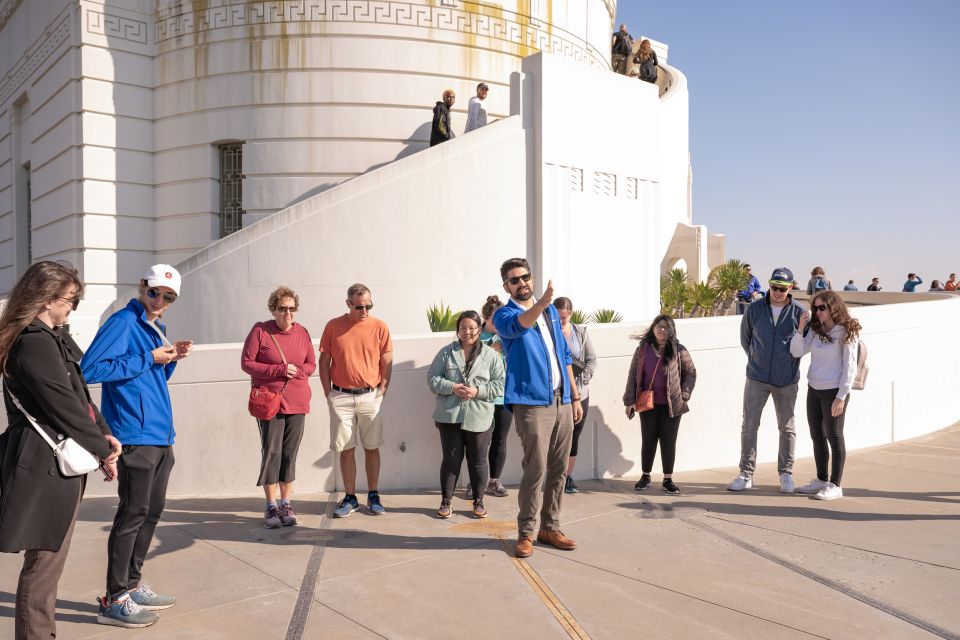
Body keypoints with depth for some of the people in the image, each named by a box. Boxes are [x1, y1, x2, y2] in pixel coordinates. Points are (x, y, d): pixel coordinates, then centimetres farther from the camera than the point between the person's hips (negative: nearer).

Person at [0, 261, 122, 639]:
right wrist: (103, 452, -9)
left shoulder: (51, 339, 14)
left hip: (56, 463, 11)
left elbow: (79, 394, 14)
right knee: (44, 564, 0)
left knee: (47, 562, 19)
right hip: (47, 467, -11)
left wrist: (105, 434, 1)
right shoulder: (35, 343, -18)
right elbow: (64, 407, -19)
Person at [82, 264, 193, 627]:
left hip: (161, 436, 9)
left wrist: (171, 359, 4)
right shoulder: (123, 322, -10)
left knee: (152, 511, 15)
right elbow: (91, 368, -21)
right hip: (136, 436, -9)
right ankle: (114, 600, 11)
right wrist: (149, 358, -19)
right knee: (133, 513, -2)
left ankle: (132, 586, 28)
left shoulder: (155, 327, 16)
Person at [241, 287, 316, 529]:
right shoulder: (260, 331, -4)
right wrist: (279, 370, -15)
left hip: (297, 402, 3)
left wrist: (296, 371, -11)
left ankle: (286, 504, 16)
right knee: (271, 452, -1)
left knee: (290, 453, 6)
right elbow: (246, 363, -5)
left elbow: (311, 365, 11)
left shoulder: (302, 332, 5)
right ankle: (271, 506, 10)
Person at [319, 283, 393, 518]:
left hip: (370, 396, 0)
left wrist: (381, 392, -3)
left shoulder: (380, 327, -1)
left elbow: (387, 364, 2)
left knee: (372, 448, 7)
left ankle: (373, 496, 19)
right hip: (341, 397, 0)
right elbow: (324, 363, 4)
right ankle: (350, 498, 17)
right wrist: (329, 395, -1)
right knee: (346, 449, 6)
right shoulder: (333, 327, -1)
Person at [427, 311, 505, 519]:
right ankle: (446, 501, 22)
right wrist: (452, 388, -15)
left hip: (479, 418, 0)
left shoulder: (491, 355, 2)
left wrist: (478, 391, -15)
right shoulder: (446, 352, 4)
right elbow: (432, 378, 2)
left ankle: (478, 501, 24)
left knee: (478, 461, 8)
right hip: (450, 416, 0)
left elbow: (499, 384, -1)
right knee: (451, 459, 8)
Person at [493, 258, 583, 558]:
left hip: (562, 401, 6)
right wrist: (542, 302, -47)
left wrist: (575, 397, 16)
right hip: (532, 403, -6)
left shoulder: (551, 312, 16)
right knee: (535, 470, -8)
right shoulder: (504, 314, -3)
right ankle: (525, 533, 6)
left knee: (558, 470, 10)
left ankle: (550, 528, 22)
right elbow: (517, 326, -29)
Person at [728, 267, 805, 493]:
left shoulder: (799, 312, -6)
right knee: (749, 425, 0)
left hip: (786, 380, 0)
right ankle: (746, 474, 9)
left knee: (787, 427, 10)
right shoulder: (755, 309, -3)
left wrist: (790, 361, 8)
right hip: (757, 377, 1)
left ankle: (786, 474, 23)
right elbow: (745, 337, 12)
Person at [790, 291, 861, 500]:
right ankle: (821, 480, 24)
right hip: (813, 389, 7)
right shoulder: (815, 331, 10)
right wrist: (800, 328, -7)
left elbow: (850, 367, -11)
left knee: (834, 437, 0)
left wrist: (841, 396, -15)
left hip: (834, 391, -7)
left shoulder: (846, 333, -8)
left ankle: (835, 485, 8)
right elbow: (796, 352, 5)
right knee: (817, 436, 13)